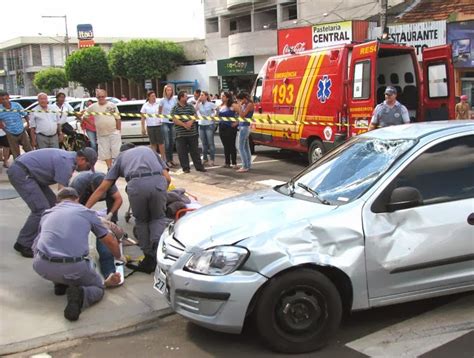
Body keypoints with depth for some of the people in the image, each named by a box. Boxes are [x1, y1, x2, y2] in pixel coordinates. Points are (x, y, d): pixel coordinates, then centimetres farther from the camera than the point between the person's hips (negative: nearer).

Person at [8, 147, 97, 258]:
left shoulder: (69, 157, 11)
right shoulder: (66, 163, -19)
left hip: (28, 173, 10)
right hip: (20, 173, -10)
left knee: (51, 202, 10)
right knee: (41, 208, -14)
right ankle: (24, 245, -4)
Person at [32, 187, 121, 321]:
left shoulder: (47, 214, 23)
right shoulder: (87, 213, 16)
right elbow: (111, 242, 25)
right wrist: (119, 257, 47)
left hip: (42, 267, 3)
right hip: (73, 268, -3)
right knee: (98, 287, 23)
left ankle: (60, 283, 24)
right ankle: (79, 295, -10)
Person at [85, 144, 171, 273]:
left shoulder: (120, 157, 34)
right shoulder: (149, 150, 38)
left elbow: (102, 188, 27)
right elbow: (168, 178, 23)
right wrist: (160, 194, 37)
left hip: (136, 185, -1)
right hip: (159, 182, 1)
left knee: (141, 221, 23)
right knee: (158, 218, 22)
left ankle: (149, 259, 19)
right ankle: (158, 251, -1)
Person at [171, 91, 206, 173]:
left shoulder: (190, 107, 11)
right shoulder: (175, 108, 0)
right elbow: (175, 120, -9)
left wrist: (191, 121, -15)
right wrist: (184, 125, -17)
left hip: (192, 133, 3)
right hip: (181, 134, -3)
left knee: (195, 150, 8)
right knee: (182, 152, 1)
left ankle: (199, 166, 14)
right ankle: (185, 168, 10)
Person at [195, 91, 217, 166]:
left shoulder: (211, 104, -3)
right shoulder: (199, 104, 7)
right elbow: (194, 110, -10)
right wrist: (198, 102, -7)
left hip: (209, 125, -5)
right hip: (201, 125, 5)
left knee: (210, 143, -4)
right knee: (204, 143, 9)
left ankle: (212, 160, 0)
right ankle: (205, 159, 17)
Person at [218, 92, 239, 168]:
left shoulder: (232, 106, -8)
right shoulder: (220, 106, 13)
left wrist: (236, 122, -13)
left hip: (230, 127, -7)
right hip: (222, 127, 7)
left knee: (232, 145, -4)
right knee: (225, 146, 10)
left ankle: (234, 163, 0)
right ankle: (227, 163, 16)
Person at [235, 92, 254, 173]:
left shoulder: (250, 104, -13)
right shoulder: (244, 105, 12)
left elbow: (242, 115, -20)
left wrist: (240, 106, -17)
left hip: (244, 127, -10)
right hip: (243, 127, 10)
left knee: (241, 147, -9)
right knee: (246, 147, 14)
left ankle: (245, 167, -8)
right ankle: (248, 165, 21)